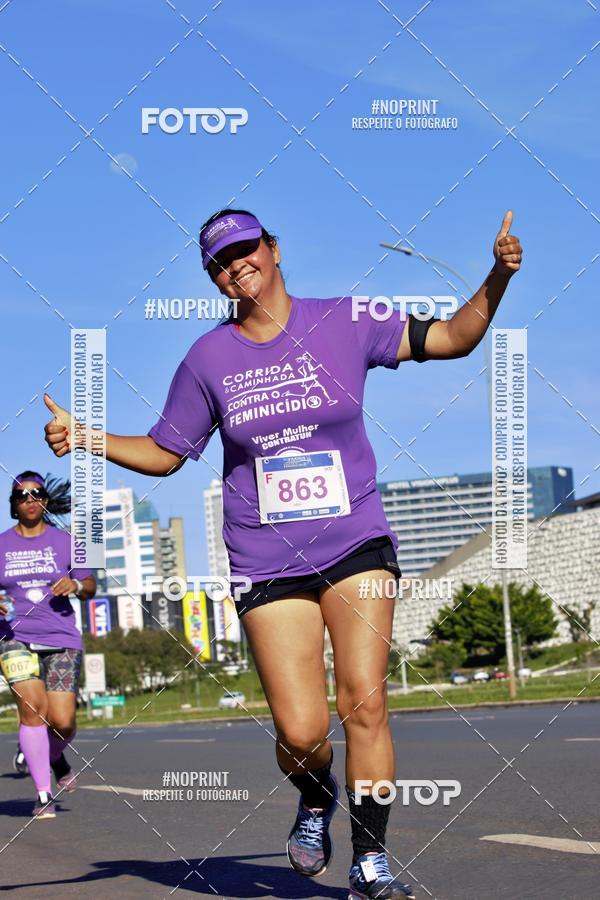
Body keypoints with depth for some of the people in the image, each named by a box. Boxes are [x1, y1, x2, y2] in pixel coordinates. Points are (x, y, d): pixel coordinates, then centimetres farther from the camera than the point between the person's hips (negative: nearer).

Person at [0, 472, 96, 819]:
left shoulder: (64, 541, 8)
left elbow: (90, 587, 11)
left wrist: (76, 584, -11)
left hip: (62, 640, 0)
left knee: (62, 722, -9)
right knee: (32, 709, -16)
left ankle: (55, 756, 28)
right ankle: (43, 794, -7)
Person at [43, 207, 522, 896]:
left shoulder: (345, 323, 1)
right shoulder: (207, 359, 4)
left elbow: (453, 338, 2)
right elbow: (163, 453, 14)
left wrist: (497, 279, -14)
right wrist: (85, 437, -1)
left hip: (357, 544, 0)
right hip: (267, 565, 0)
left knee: (364, 703, -12)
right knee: (300, 733, -7)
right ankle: (316, 798, 29)